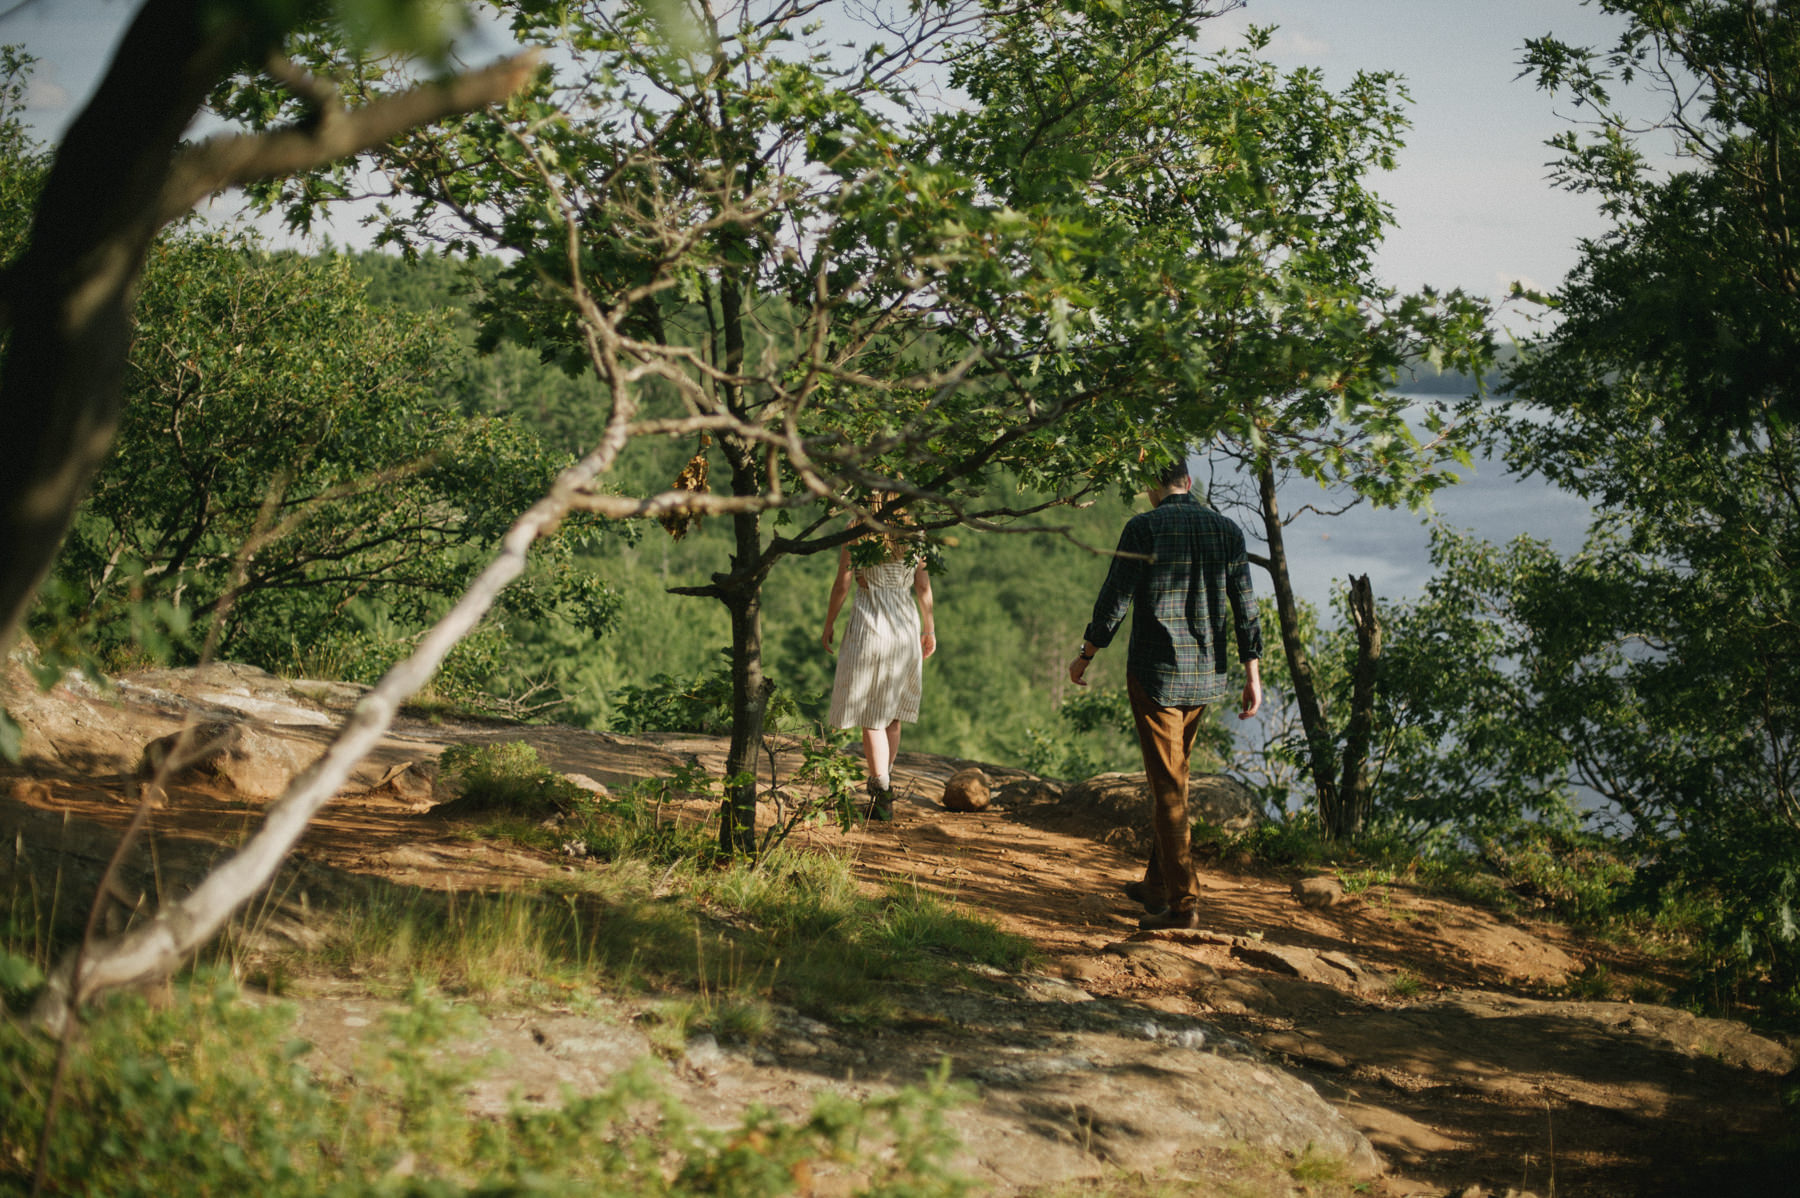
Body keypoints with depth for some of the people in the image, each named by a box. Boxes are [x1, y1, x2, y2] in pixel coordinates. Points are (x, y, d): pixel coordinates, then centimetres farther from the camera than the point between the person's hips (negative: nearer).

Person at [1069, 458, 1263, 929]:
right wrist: (1253, 674, 7)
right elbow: (1246, 606, 3)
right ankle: (1158, 882, 27)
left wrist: (1085, 654, 3)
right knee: (1173, 775, 18)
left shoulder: (1143, 528, -9)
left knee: (1168, 786, -3)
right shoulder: (1227, 529, 5)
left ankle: (1183, 902, -5)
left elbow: (1115, 598, -9)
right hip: (1205, 675, 5)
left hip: (1155, 671, -5)